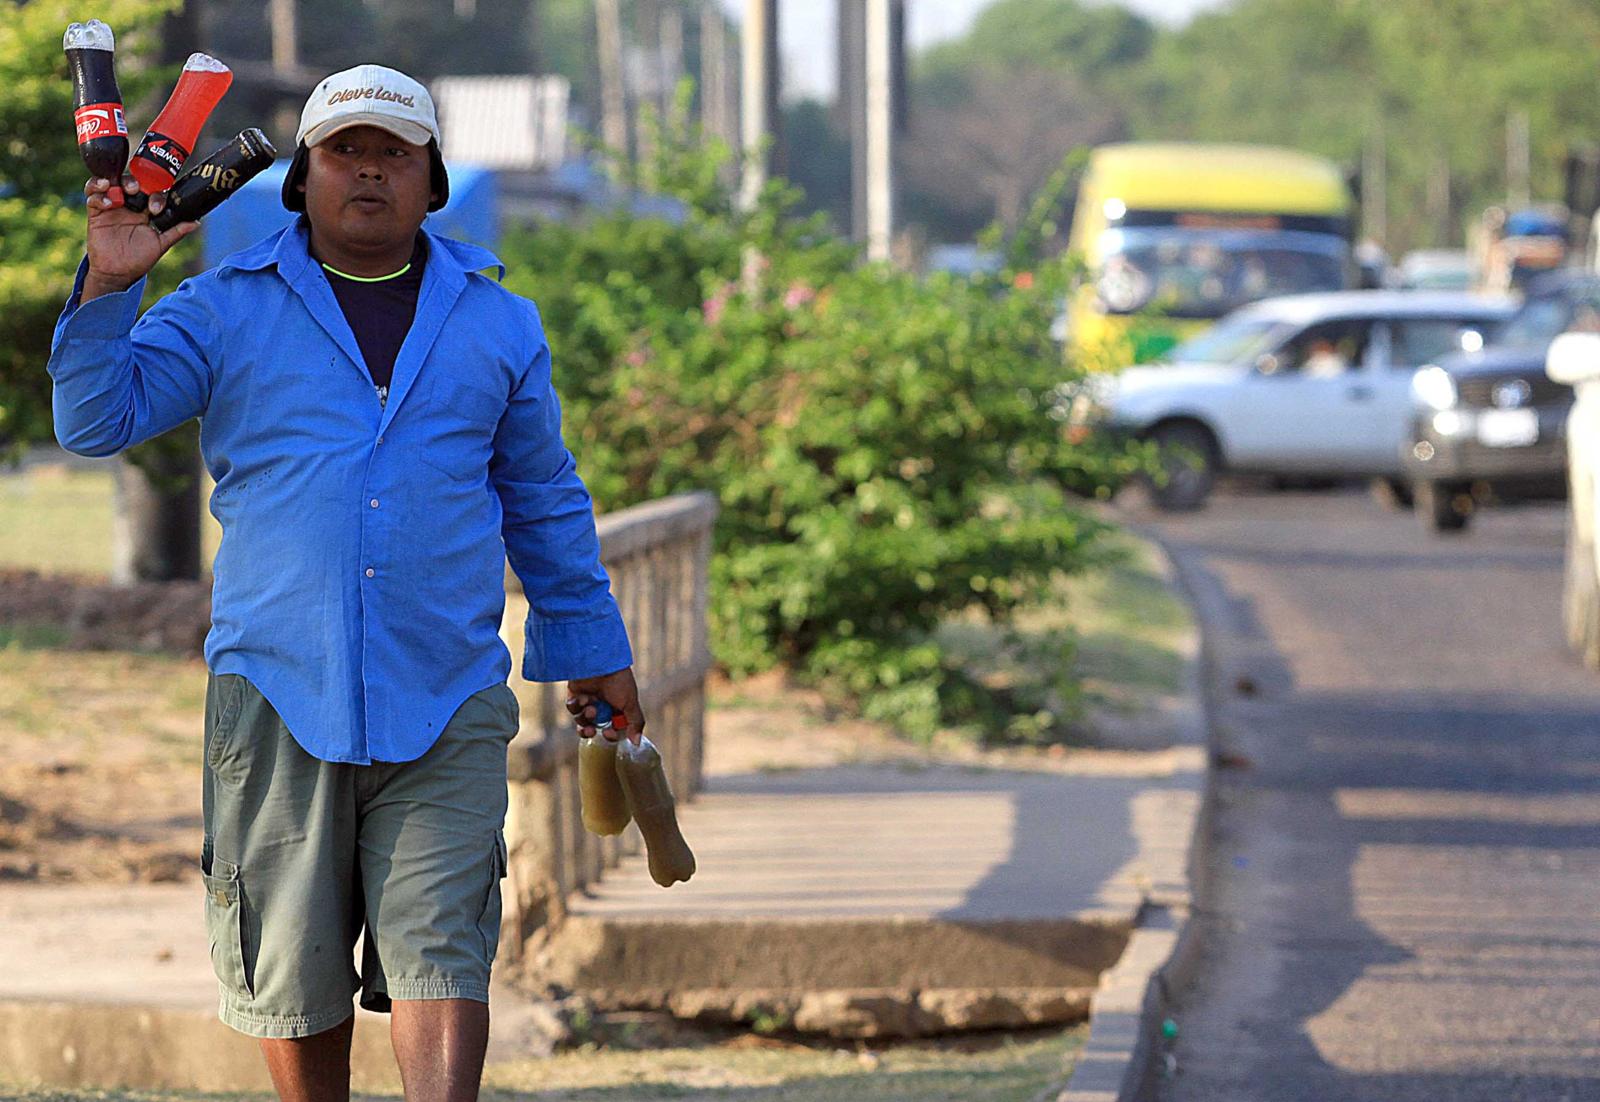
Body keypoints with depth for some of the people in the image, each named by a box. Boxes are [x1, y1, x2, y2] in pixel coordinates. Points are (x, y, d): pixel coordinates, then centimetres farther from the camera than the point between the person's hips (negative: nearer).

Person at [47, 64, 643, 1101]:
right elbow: (98, 420, -1)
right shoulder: (227, 310, 8)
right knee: (292, 970, 5)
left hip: (446, 704, 0)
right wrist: (110, 286, -15)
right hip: (276, 696, 0)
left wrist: (592, 648, 22)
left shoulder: (497, 323, 14)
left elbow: (544, 500, 22)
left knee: (441, 955, -11)